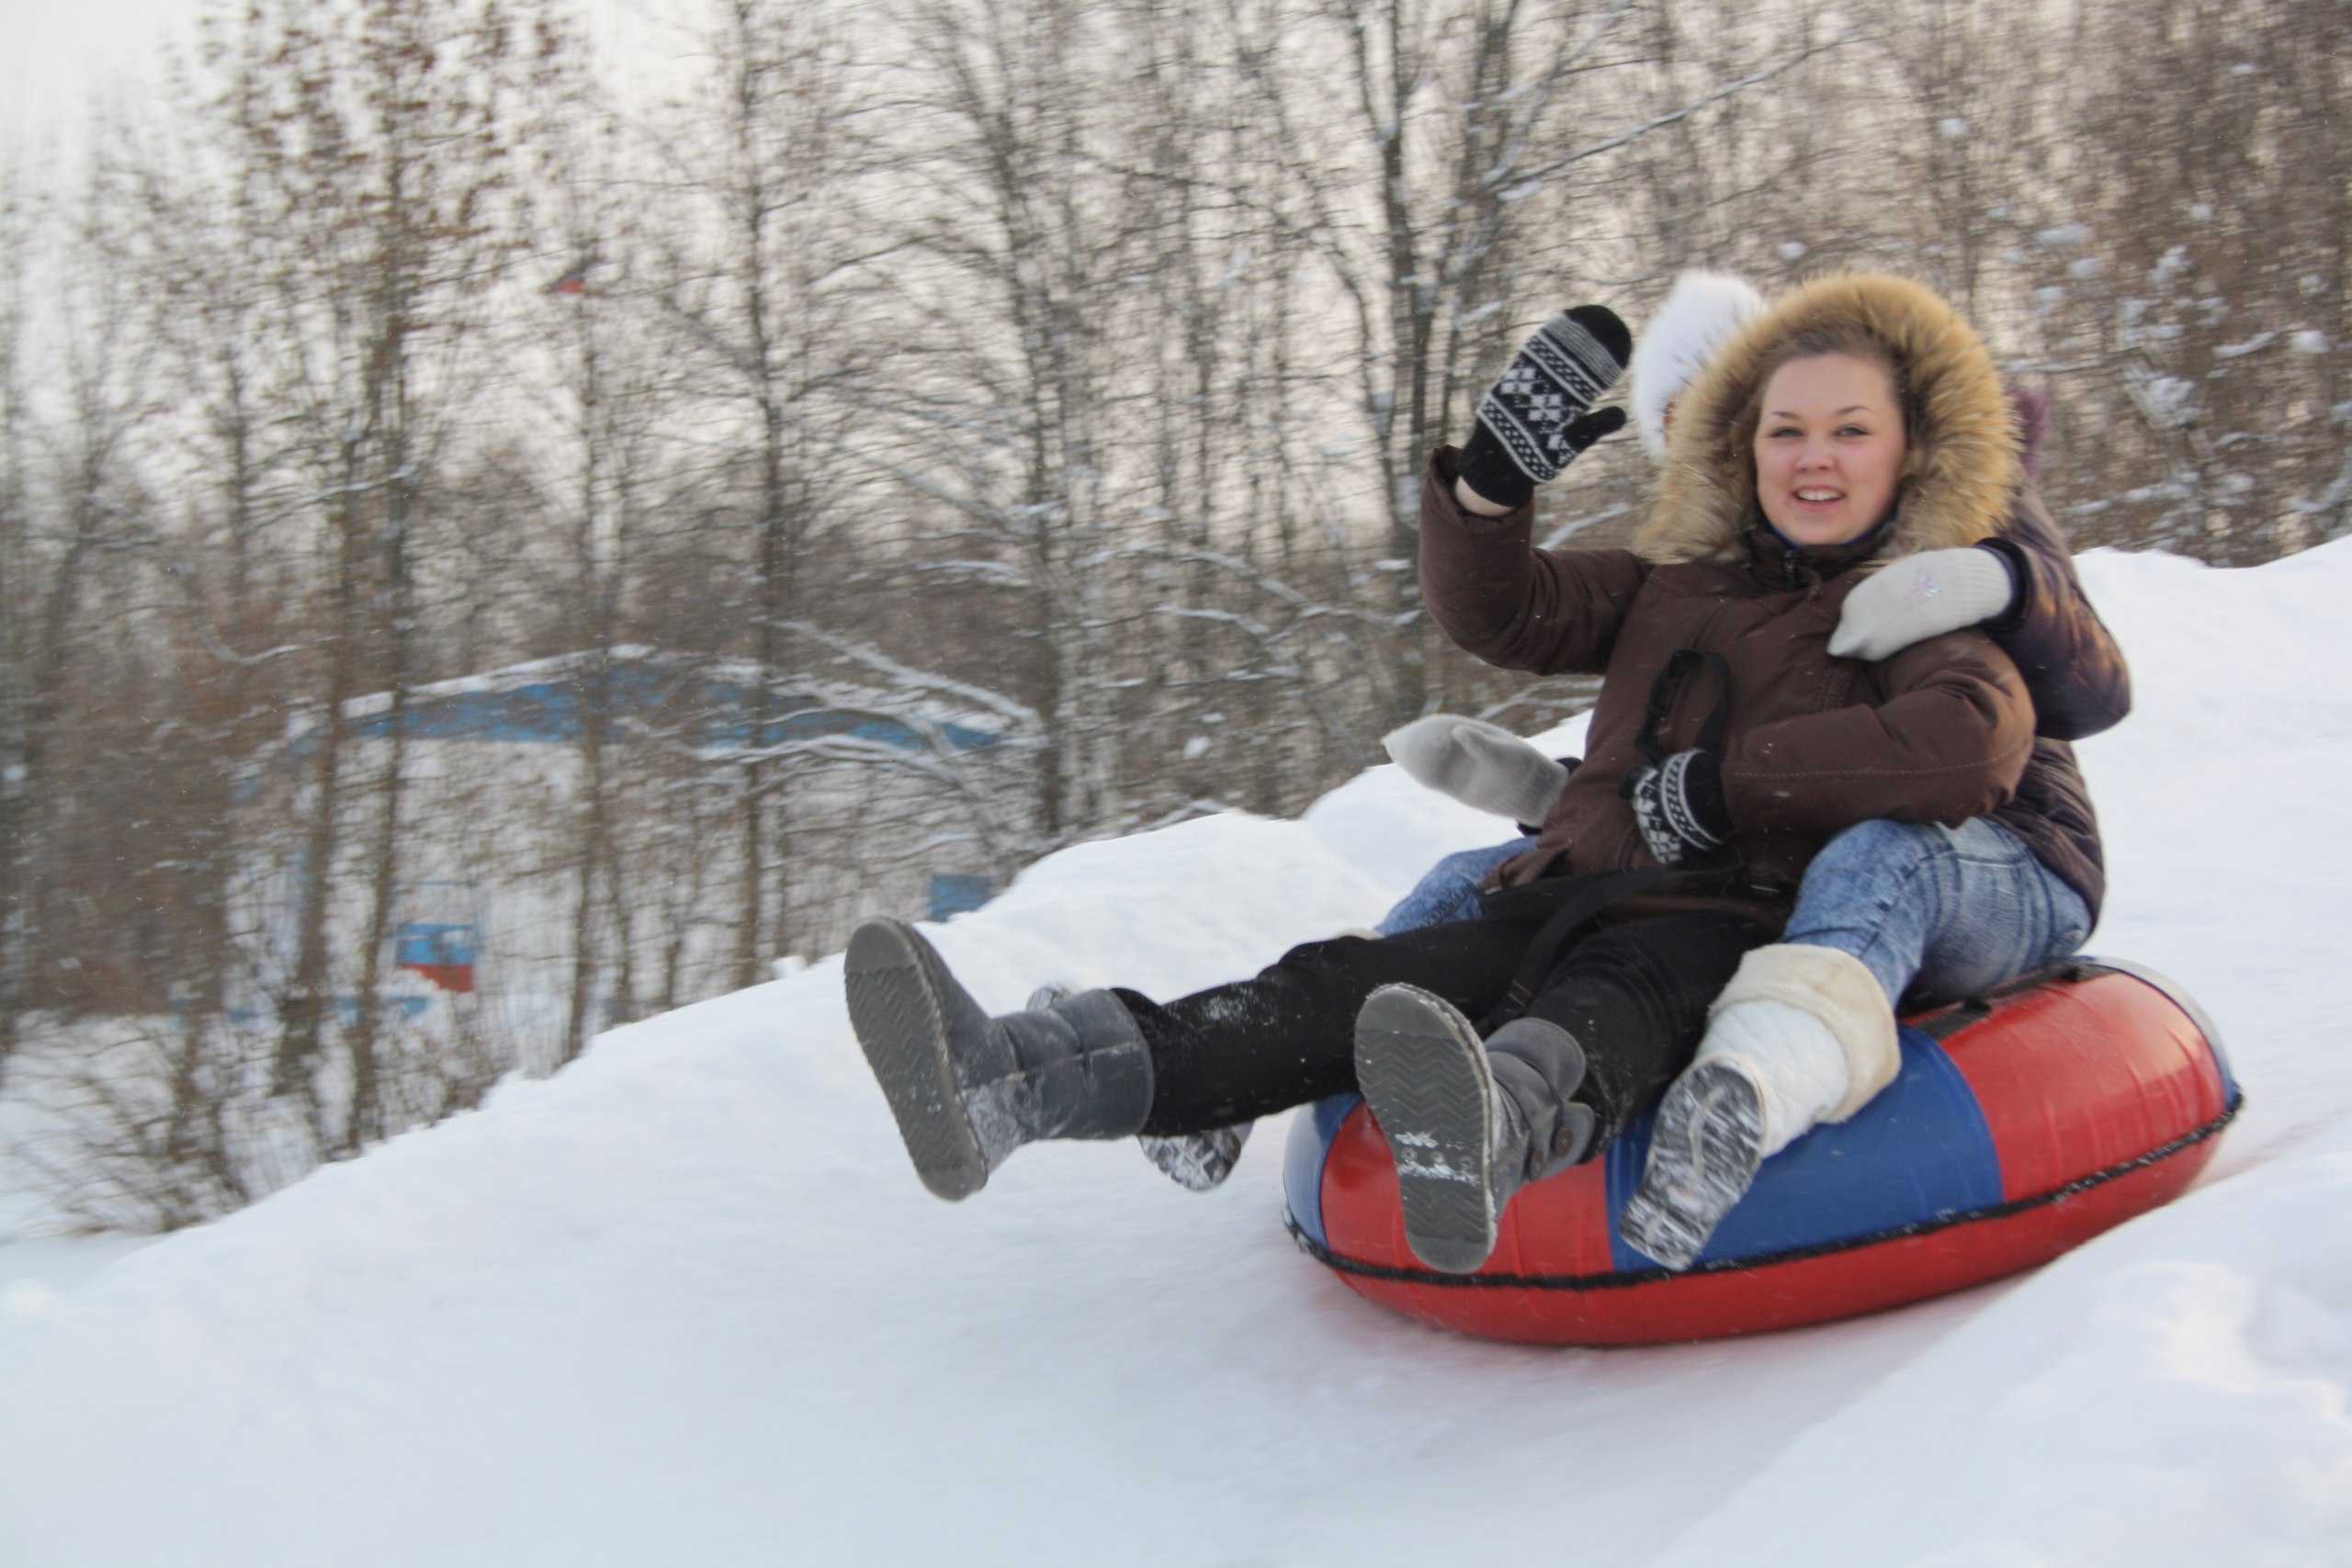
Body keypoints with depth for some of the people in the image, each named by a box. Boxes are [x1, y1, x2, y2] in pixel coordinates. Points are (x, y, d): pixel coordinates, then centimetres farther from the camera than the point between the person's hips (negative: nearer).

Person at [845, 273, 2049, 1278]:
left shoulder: (1927, 616, 10)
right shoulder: (1674, 588, 27)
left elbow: (1980, 742, -13)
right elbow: (1493, 613, 19)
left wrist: (1728, 780, -13)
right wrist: (1492, 480, -1)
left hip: (1737, 929, -6)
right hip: (1576, 906, 6)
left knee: (1610, 1000, -41)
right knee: (1343, 985, -18)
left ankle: (1478, 1140, -76)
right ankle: (1001, 1082, -36)